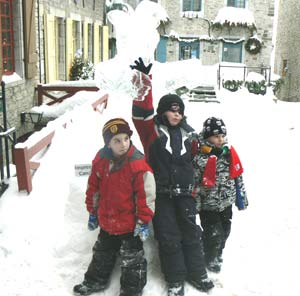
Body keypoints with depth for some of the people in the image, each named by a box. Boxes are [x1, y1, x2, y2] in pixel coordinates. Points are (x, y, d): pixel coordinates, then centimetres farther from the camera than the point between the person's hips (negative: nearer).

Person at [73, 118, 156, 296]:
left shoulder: (138, 164, -24)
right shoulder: (101, 160, -7)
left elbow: (146, 194, -18)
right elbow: (93, 188, 5)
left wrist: (143, 221, -14)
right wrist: (93, 212, 11)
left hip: (130, 224, -5)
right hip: (106, 222, 5)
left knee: (131, 259, 12)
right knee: (102, 254, 25)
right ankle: (96, 280, 47)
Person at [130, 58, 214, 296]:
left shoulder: (188, 133, 8)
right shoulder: (152, 130, -3)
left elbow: (196, 160, 17)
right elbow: (142, 112, -21)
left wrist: (196, 186, 17)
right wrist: (144, 83, -30)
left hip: (185, 193, 3)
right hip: (161, 193, -3)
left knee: (191, 233, 12)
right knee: (168, 237, 6)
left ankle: (197, 273, 30)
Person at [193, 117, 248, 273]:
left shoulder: (230, 154, -1)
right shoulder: (200, 158, -18)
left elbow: (238, 176, 7)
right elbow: (194, 182, -16)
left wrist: (242, 198, 10)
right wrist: (195, 204, -14)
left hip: (227, 203, 6)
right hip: (209, 205, -5)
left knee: (225, 231, 19)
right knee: (213, 233, 1)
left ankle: (218, 254, 45)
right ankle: (210, 259, 28)